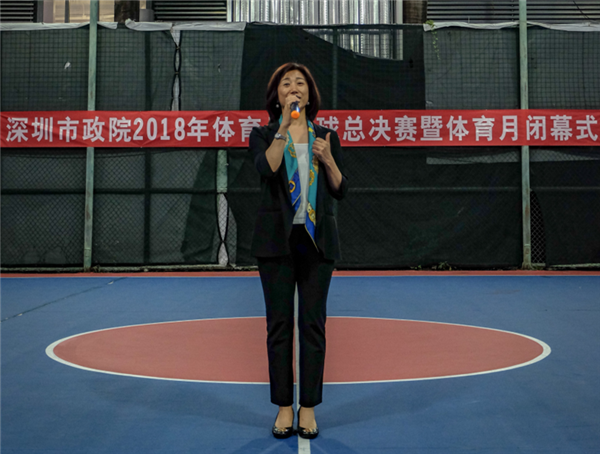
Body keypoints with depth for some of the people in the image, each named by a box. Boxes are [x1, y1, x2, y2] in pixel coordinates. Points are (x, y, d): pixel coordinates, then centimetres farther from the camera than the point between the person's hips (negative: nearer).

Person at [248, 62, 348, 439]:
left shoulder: (327, 137, 10)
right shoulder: (263, 134, 4)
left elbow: (341, 191, 7)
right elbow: (266, 168, -18)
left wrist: (328, 159, -9)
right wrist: (284, 128, -27)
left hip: (317, 238, 2)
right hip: (277, 238, -1)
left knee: (313, 323, 2)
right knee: (279, 323, 2)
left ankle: (309, 408, 12)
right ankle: (283, 408, 12)